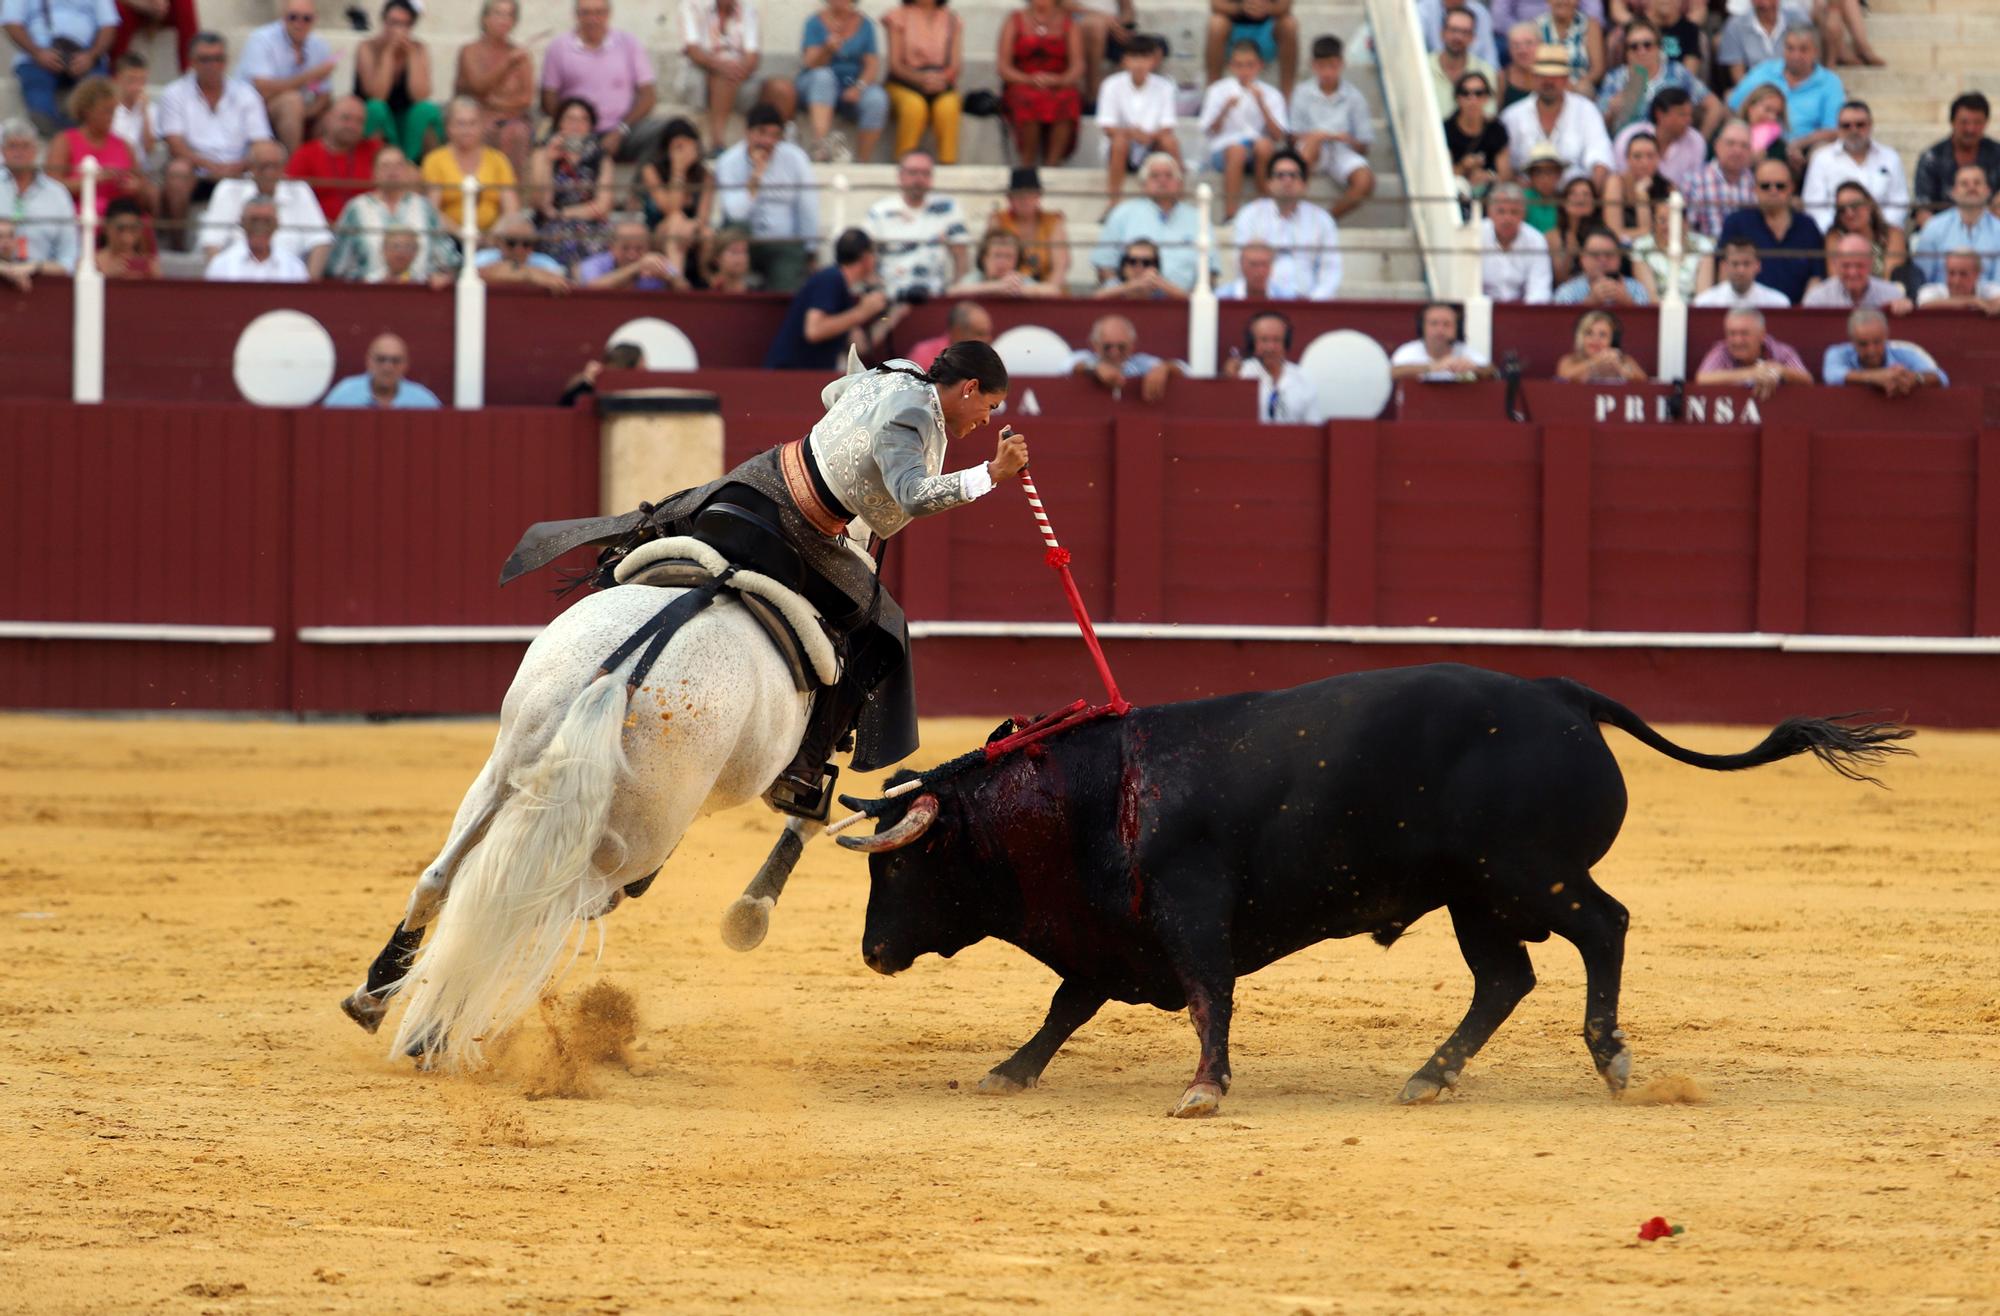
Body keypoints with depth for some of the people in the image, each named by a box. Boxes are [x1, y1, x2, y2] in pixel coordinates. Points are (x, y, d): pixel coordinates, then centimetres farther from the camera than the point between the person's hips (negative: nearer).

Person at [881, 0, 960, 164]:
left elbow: (957, 65, 6)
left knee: (947, 107, -34)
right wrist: (921, 78, -19)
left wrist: (943, 78, -18)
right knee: (914, 106, -37)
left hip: (941, 87, 1)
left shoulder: (952, 20, 12)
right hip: (905, 84, -1)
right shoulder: (899, 16, 6)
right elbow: (895, 64, -1)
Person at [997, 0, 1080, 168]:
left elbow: (1078, 66, 2)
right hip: (1021, 86, -1)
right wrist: (1029, 79, -16)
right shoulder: (1014, 20, 9)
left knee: (1067, 100, -36)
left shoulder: (1069, 23, 11)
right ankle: (1028, 165, -27)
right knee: (1029, 101, -37)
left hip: (1059, 86, 1)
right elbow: (1004, 68, 3)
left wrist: (1060, 80, -19)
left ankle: (1052, 164, -32)